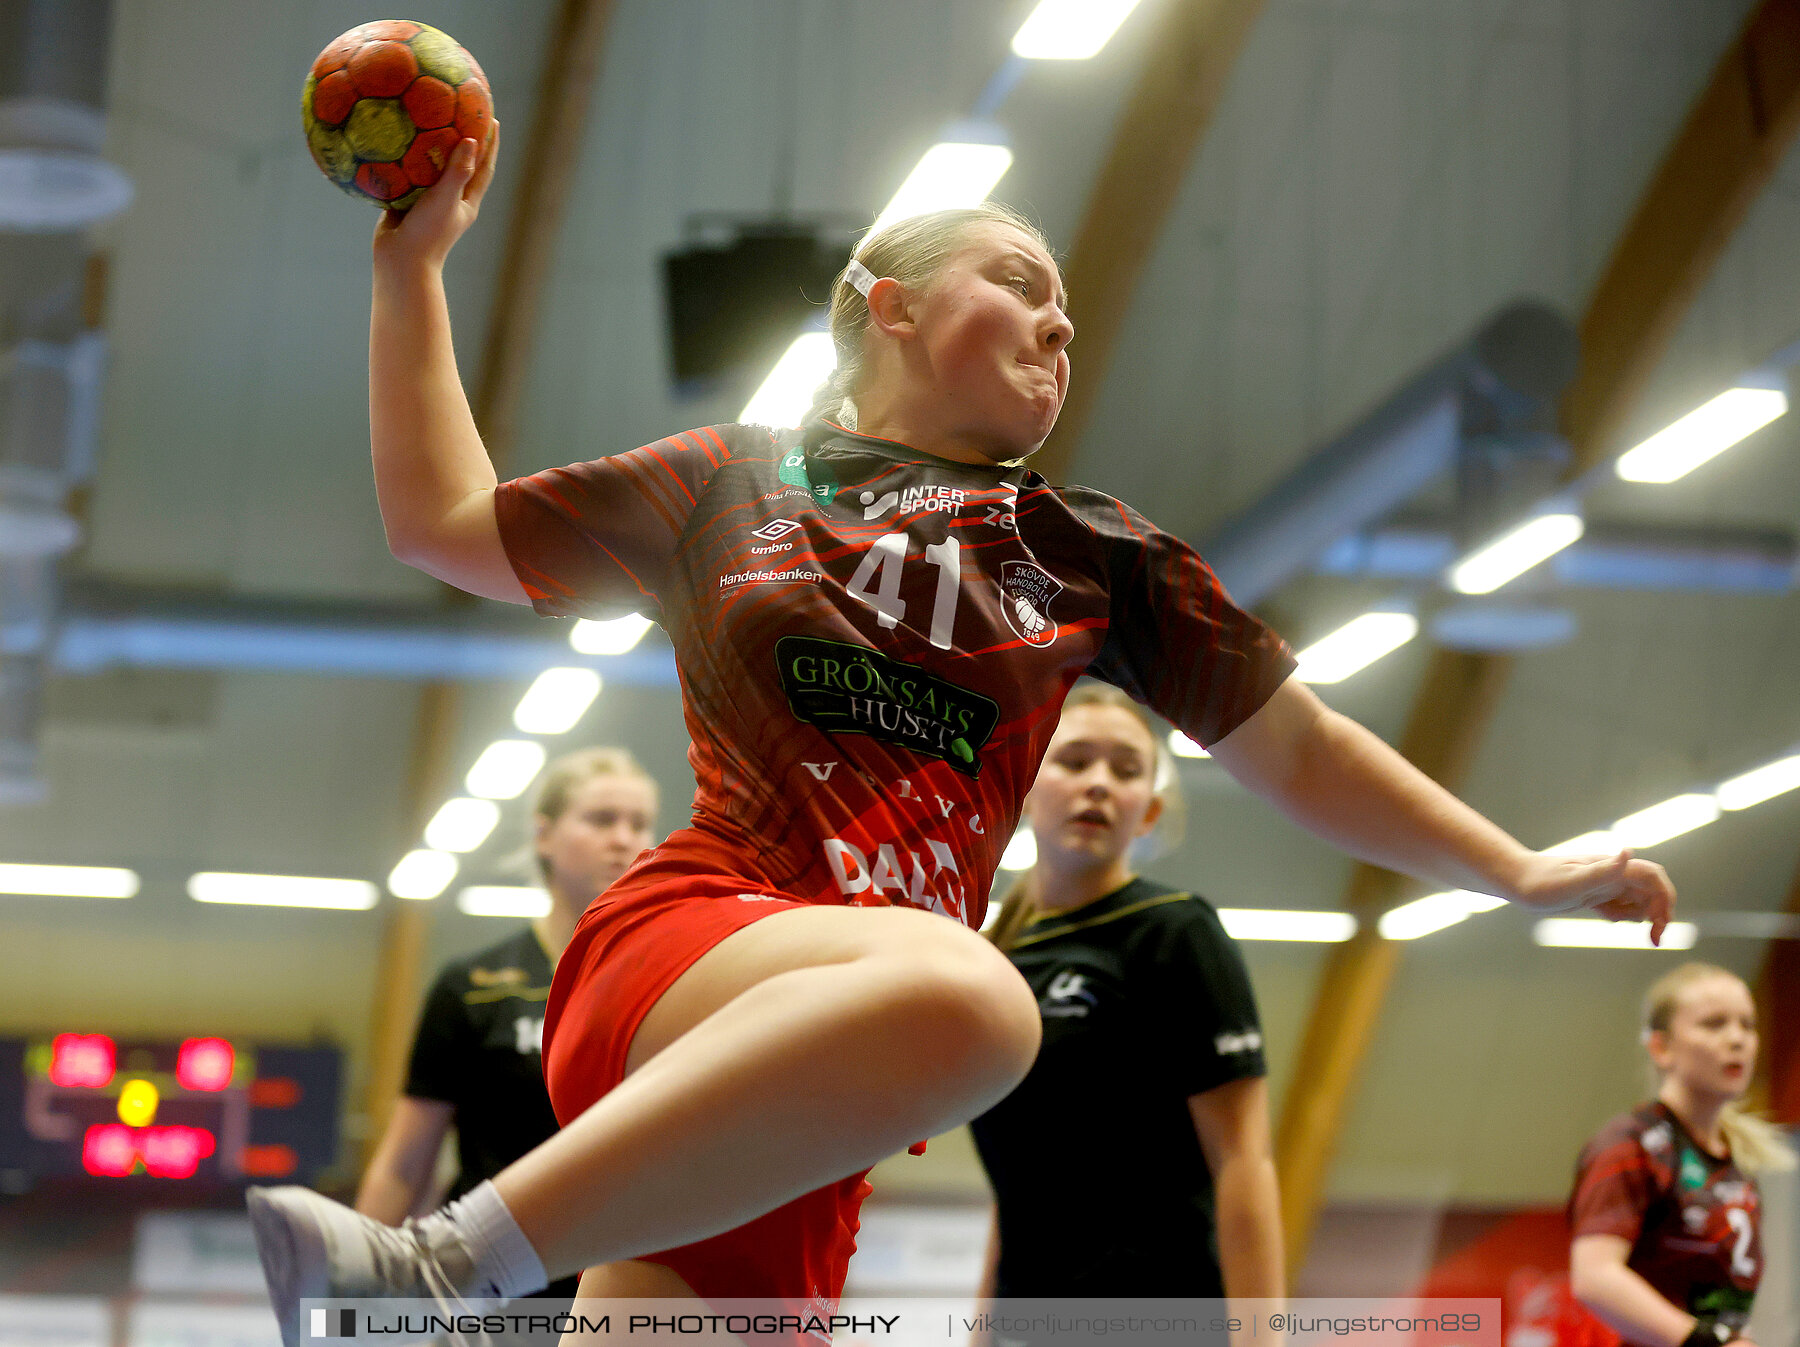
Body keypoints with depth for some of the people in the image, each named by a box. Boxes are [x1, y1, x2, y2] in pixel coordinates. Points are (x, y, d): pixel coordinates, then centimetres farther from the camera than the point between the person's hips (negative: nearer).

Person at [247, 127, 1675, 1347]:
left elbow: (1297, 748, 28)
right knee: (965, 995, -37)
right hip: (675, 948, -4)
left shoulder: (1096, 553, 23)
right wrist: (413, 267, 21)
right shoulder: (731, 481, 19)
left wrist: (1520, 871, 23)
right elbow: (445, 522, 23)